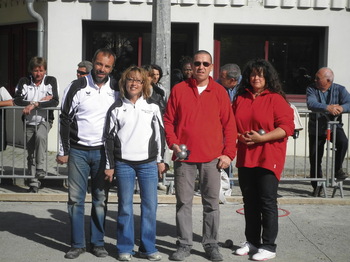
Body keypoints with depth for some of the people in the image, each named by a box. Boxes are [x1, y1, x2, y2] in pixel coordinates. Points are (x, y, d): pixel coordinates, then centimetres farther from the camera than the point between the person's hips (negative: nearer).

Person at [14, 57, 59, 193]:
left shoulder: (51, 81, -3)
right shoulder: (24, 82, 2)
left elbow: (55, 102, -14)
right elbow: (17, 100, -11)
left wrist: (35, 104, -23)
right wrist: (41, 101, -16)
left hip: (44, 120, -3)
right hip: (29, 122, 3)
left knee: (40, 136, -35)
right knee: (31, 153, 5)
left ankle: (41, 168, -25)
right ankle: (34, 183, 14)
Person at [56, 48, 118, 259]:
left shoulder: (116, 91, 3)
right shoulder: (77, 87, -3)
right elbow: (65, 120, -1)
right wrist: (64, 152, -3)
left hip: (103, 152, 1)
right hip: (78, 151, -1)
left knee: (101, 199, 7)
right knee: (76, 199, 2)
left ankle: (98, 243, 17)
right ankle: (77, 244, 13)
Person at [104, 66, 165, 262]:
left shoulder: (152, 107, 7)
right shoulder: (116, 108, 5)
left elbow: (160, 133, 10)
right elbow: (110, 138, 6)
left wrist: (161, 159, 8)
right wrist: (109, 165, 3)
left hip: (148, 163, 1)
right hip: (124, 164, -1)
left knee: (150, 205, 1)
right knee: (125, 207, 3)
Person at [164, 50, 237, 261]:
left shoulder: (220, 92, 5)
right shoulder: (179, 90, 5)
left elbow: (229, 125, 5)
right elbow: (168, 120, 7)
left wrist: (229, 153, -1)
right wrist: (173, 143, -6)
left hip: (212, 157, 0)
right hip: (184, 156, 0)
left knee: (212, 202, 5)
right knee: (184, 202, 5)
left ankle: (211, 244, 17)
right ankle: (184, 244, 16)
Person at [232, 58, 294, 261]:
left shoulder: (276, 99, -5)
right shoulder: (240, 99, 11)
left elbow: (287, 127, -12)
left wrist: (261, 138, -19)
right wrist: (240, 136, -5)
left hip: (268, 158, -5)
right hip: (245, 158, 5)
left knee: (267, 202, -2)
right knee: (250, 201, 11)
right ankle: (252, 242, 23)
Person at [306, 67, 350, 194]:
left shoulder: (339, 89, -2)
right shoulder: (311, 89, -4)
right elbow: (311, 104, -24)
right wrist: (328, 108, -39)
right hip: (316, 128, 1)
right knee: (315, 159, 3)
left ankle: (338, 169, -7)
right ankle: (316, 186, 20)